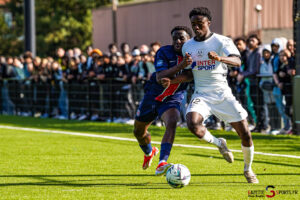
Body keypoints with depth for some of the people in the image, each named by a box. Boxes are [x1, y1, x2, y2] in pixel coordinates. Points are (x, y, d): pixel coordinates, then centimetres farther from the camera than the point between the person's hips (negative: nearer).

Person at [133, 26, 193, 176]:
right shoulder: (164, 52, -19)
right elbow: (160, 77, -33)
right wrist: (180, 66, -43)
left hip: (173, 99, -1)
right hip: (153, 95, 1)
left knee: (172, 123, -32)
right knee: (138, 131, 14)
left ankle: (161, 164, -40)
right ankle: (149, 152, 50)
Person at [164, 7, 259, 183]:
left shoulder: (222, 41, -6)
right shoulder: (188, 46, 8)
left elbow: (237, 61, -23)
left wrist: (220, 58, -43)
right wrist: (172, 81, -1)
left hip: (223, 94, -2)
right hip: (201, 95, 2)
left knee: (245, 134, -5)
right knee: (192, 123, -29)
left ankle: (248, 169, 22)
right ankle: (219, 143, 2)